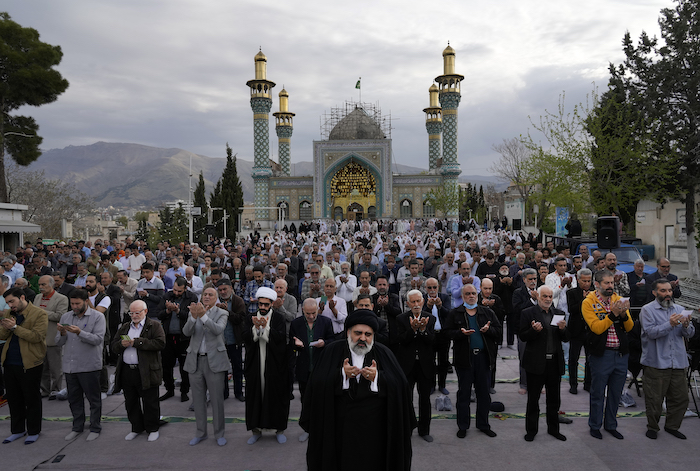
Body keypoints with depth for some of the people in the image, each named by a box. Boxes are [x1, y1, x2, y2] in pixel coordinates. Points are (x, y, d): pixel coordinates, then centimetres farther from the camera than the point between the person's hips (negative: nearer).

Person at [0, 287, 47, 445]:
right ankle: (17, 430, 29)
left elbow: (36, 336, -20)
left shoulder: (39, 314, -10)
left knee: (32, 399, 5)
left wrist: (15, 327, -22)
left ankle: (33, 432, 18)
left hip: (30, 364, -6)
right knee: (13, 398, 15)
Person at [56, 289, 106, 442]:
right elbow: (59, 342, 8)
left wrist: (79, 332, -27)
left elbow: (98, 339, -17)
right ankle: (77, 427, 30)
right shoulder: (66, 317, 10)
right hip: (70, 365, 5)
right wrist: (62, 333, -13)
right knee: (74, 399, 16)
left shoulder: (98, 316, -5)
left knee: (94, 399, 5)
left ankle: (95, 428, 18)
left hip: (89, 366, -5)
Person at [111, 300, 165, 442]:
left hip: (146, 371, -5)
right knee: (130, 402, 14)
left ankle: (152, 429, 20)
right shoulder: (124, 327, 16)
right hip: (126, 371, 5)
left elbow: (160, 343, -16)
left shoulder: (154, 326, -2)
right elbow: (114, 346, 15)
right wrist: (121, 344, -9)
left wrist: (137, 342, -17)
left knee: (150, 402, 4)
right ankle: (136, 428, 31)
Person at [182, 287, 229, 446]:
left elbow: (218, 330, -20)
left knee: (217, 399, 1)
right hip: (195, 361, 3)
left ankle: (219, 434, 16)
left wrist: (203, 316, -32)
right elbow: (186, 332, -8)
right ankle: (201, 433, 27)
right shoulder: (193, 312, 8)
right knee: (198, 399, 12)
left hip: (214, 360, -3)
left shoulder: (222, 313, -1)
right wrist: (194, 316, -26)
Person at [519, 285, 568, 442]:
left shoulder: (559, 313, 9)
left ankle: (553, 428, 31)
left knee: (554, 399, 15)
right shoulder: (528, 313, -4)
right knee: (533, 399, 7)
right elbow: (522, 336, -7)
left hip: (555, 362, 4)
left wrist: (563, 329, -12)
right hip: (536, 363, -4)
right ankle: (531, 430, 20)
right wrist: (534, 330, -25)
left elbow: (565, 339, 9)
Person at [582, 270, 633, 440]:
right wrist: (613, 314, -24)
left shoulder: (619, 300, 7)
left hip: (621, 354, 5)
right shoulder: (589, 302, -7)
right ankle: (595, 426, 23)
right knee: (598, 393, 7)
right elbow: (596, 328, -18)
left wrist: (624, 314, -15)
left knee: (616, 393, 16)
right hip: (601, 354, -4)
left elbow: (629, 328, 3)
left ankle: (611, 425, 32)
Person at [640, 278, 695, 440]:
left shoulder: (679, 309, 12)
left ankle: (672, 426, 30)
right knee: (654, 399, 4)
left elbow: (690, 334, 6)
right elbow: (650, 332, -16)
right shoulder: (648, 310, -3)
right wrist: (670, 324, -26)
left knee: (681, 398, 12)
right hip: (656, 363, -5)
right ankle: (652, 427, 22)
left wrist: (686, 325, -16)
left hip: (678, 362, 5)